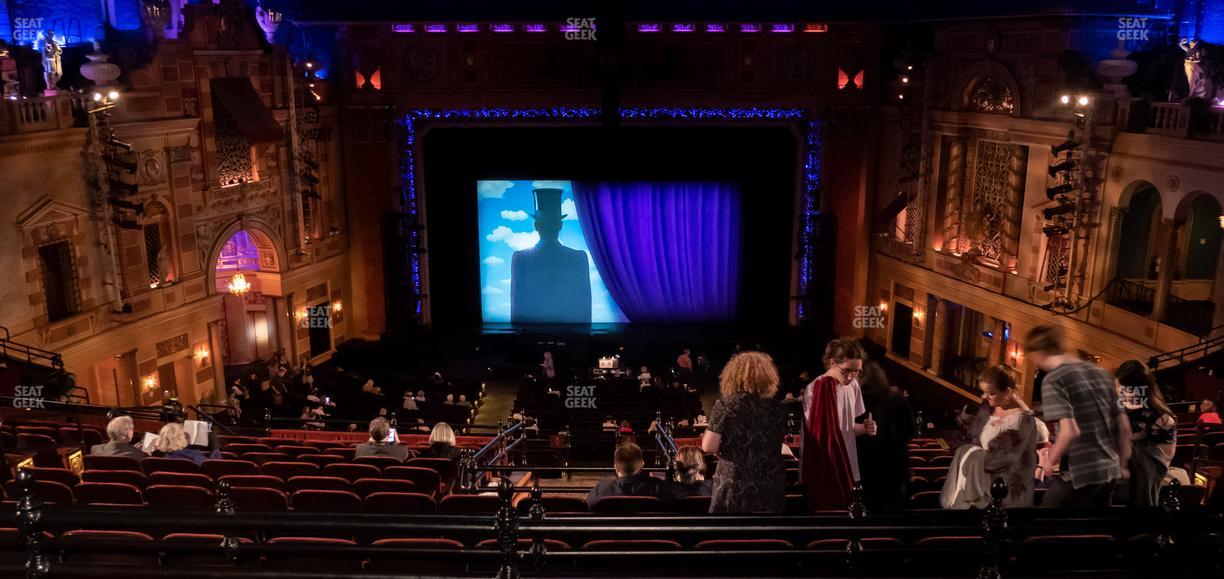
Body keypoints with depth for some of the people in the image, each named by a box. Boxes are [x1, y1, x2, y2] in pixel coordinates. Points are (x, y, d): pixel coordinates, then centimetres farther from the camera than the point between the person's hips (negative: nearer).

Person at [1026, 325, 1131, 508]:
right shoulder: (1099, 372, 11)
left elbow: (1070, 430, -24)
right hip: (1109, 470, 8)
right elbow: (1124, 426, 12)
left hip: (1079, 473, -8)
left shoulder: (1053, 380, -13)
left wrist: (1050, 460, -8)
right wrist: (1122, 465, 22)